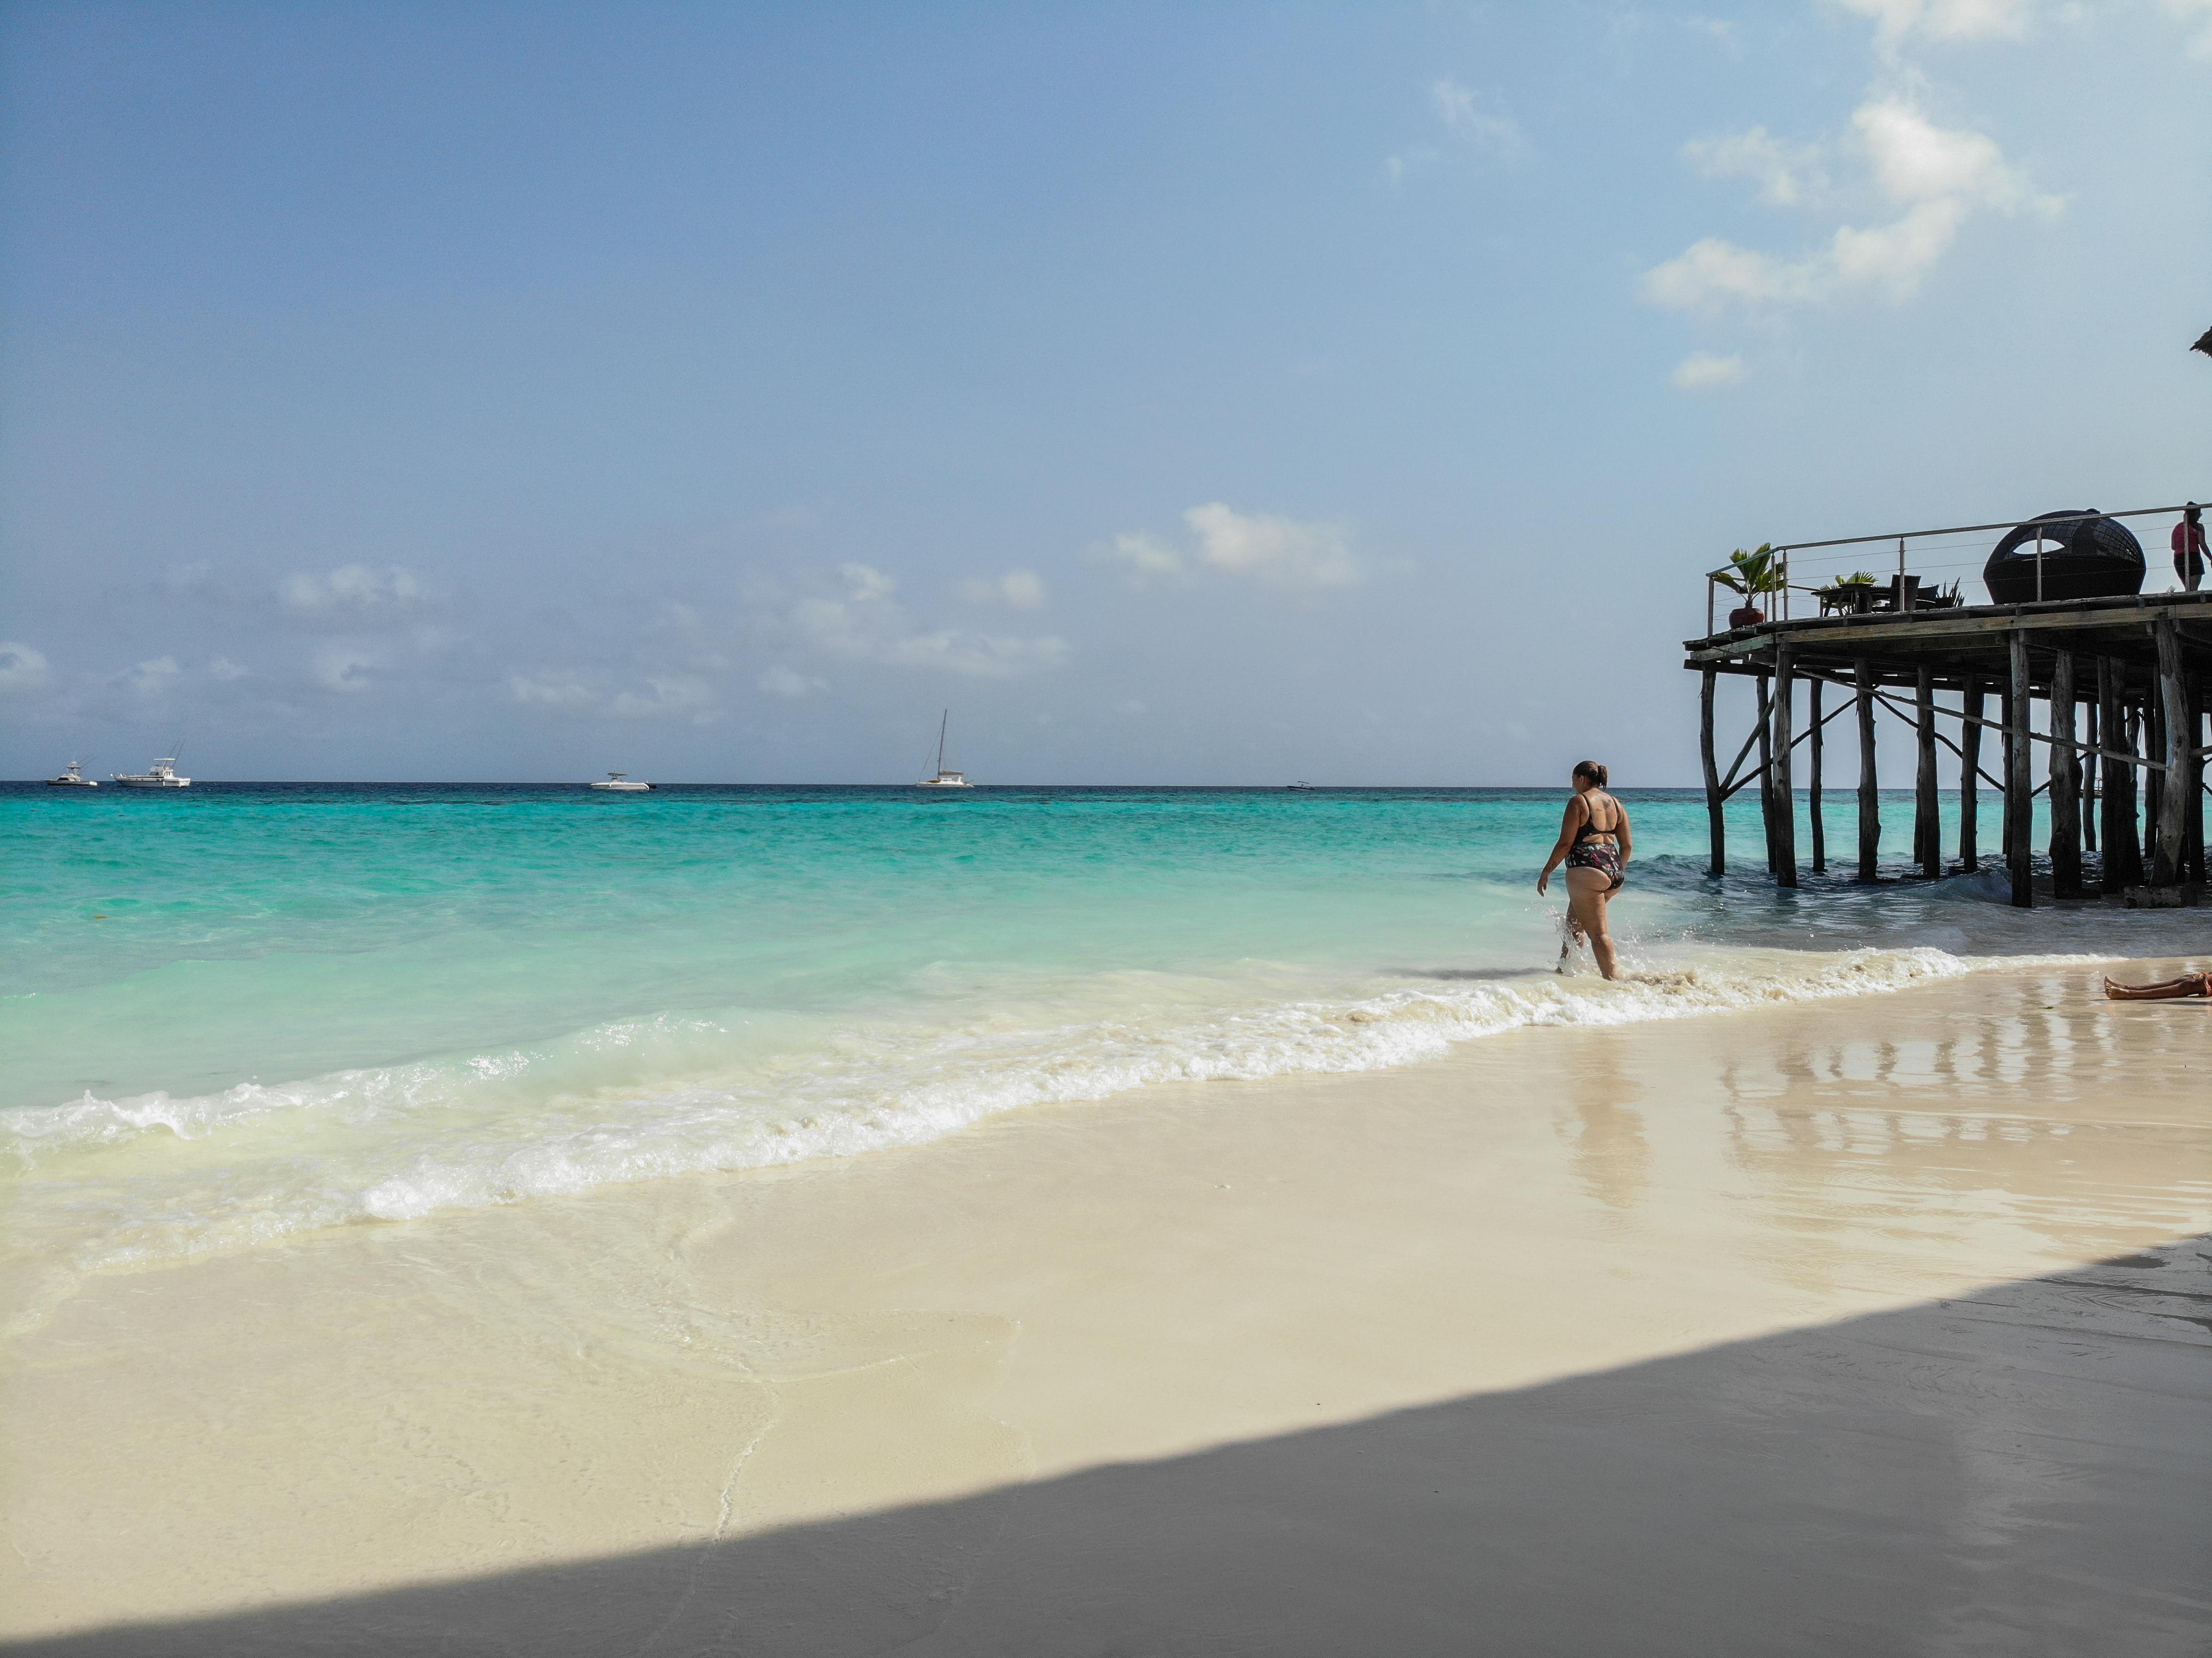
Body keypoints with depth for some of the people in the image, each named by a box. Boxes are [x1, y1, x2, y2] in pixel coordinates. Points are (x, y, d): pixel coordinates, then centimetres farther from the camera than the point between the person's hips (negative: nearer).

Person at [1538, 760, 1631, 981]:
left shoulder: (1578, 802, -5)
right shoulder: (1616, 804, 15)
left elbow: (1566, 843, -10)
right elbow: (1626, 845, 15)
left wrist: (1546, 872, -2)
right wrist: (1619, 872, 29)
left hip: (1587, 870, -8)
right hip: (1614, 871, 8)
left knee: (1598, 933, -7)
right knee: (1574, 923, 24)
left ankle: (1613, 978, -13)